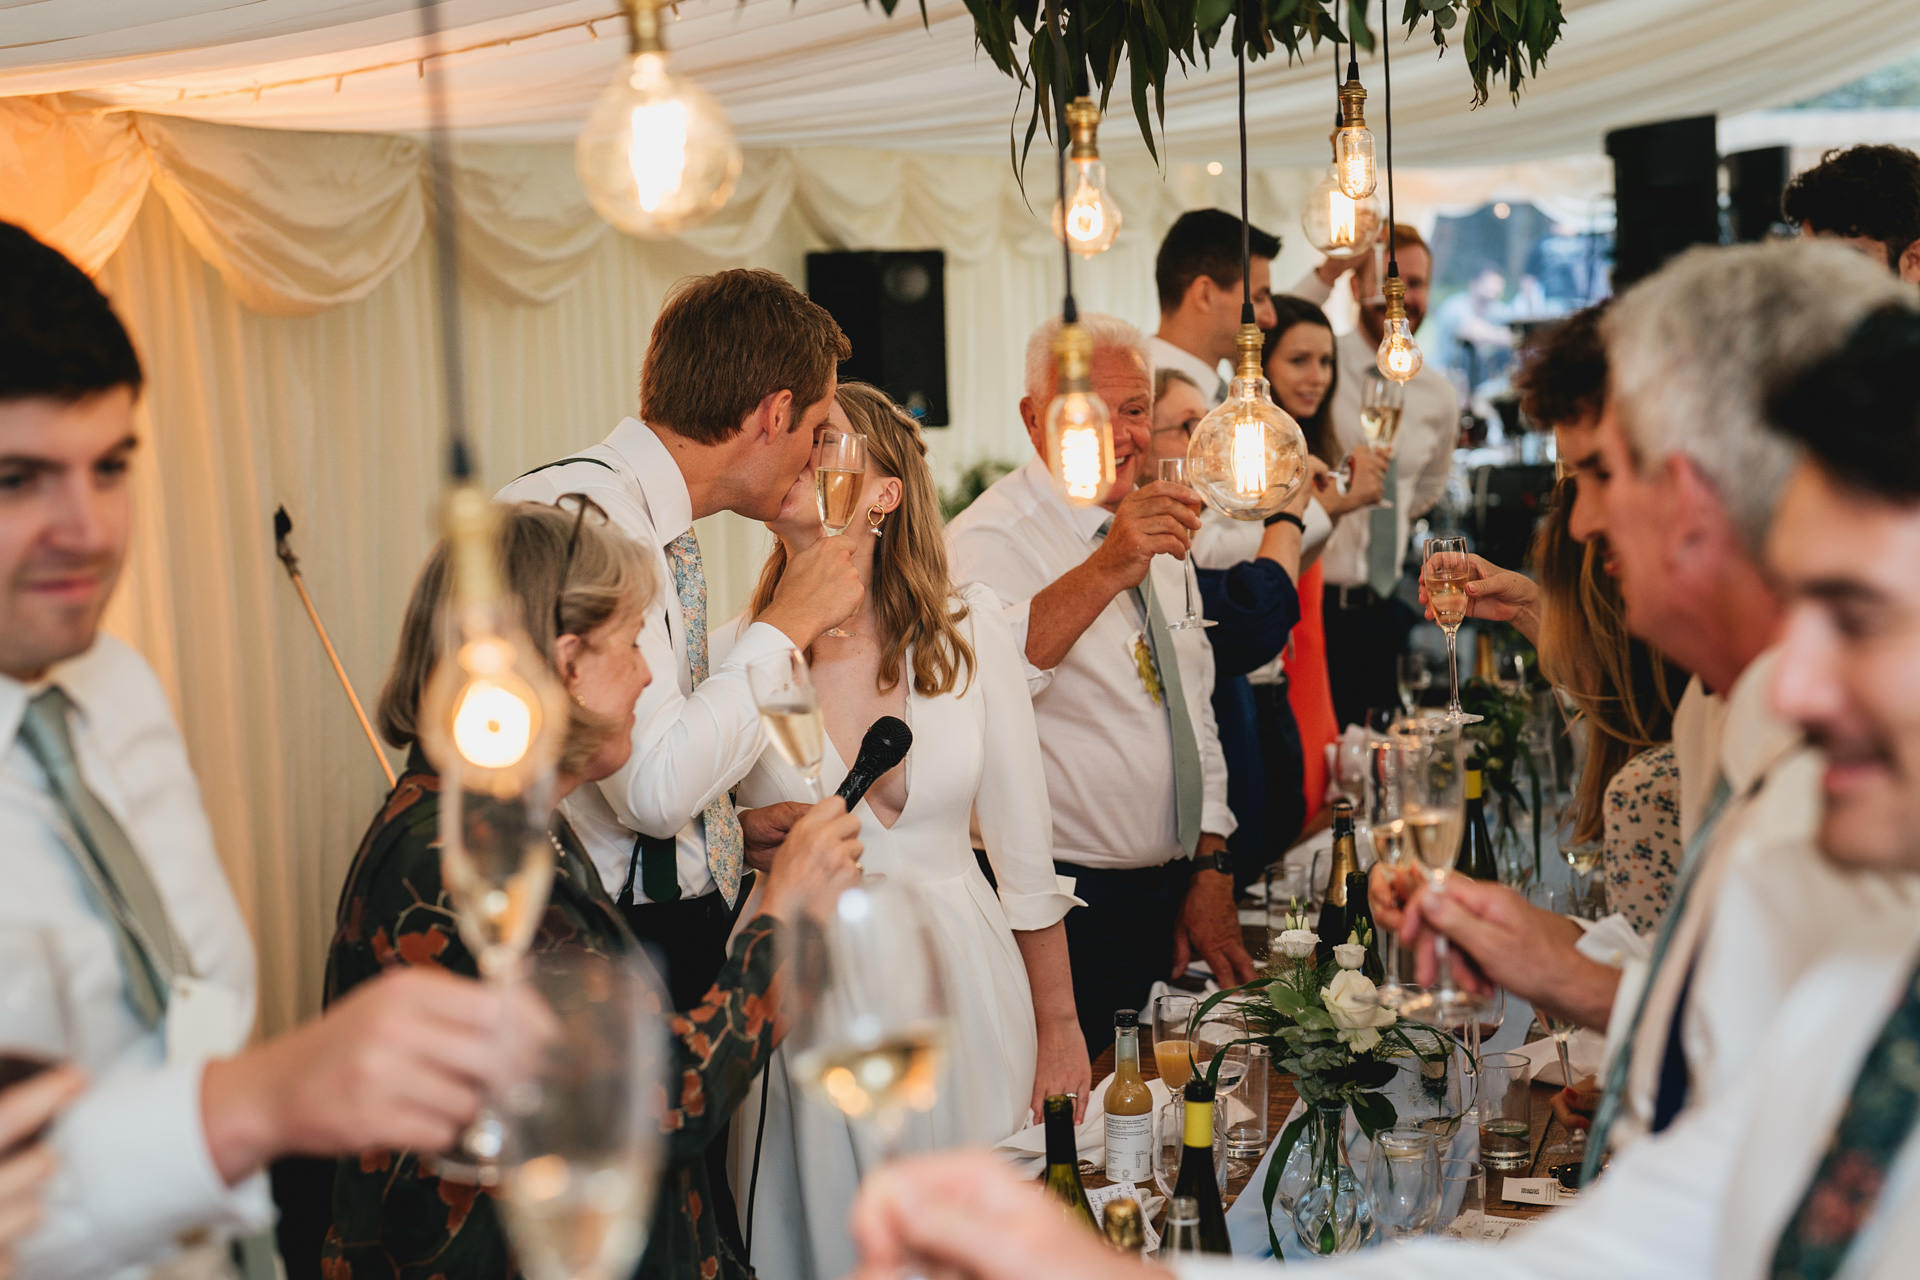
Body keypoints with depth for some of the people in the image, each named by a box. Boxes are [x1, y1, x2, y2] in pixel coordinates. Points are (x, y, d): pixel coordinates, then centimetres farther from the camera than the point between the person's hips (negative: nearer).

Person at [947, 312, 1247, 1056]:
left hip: (1174, 907, 7)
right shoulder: (994, 538, -15)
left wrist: (1210, 872, 9)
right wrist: (1105, 572, -46)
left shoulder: (1158, 536, 12)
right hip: (1066, 911, -7)